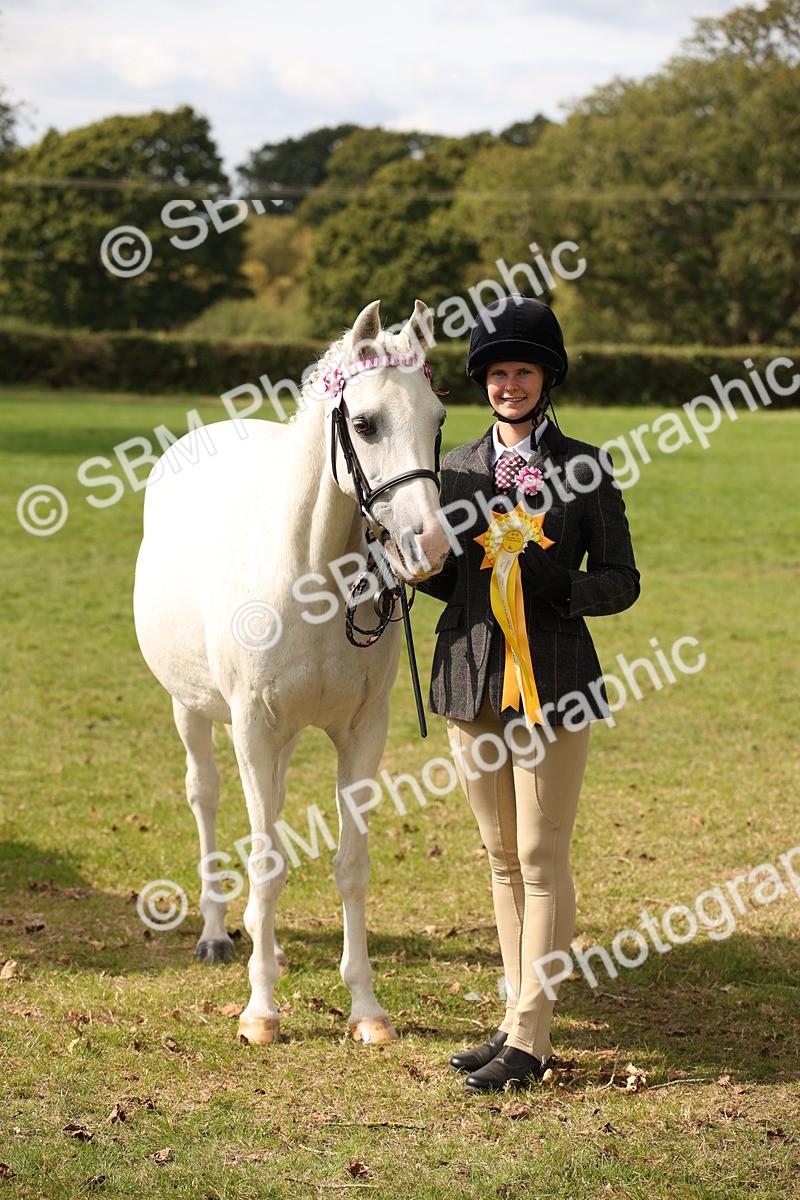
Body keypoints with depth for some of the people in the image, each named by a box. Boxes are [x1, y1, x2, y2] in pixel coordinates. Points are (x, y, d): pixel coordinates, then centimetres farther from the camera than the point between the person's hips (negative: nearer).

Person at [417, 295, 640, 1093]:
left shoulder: (585, 470, -3)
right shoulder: (457, 469, 9)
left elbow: (621, 582, -3)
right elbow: (453, 577, 14)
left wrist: (558, 584, -21)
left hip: (552, 684, -4)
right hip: (472, 682, 5)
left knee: (542, 861, -3)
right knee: (501, 859, 12)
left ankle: (529, 1041, 1)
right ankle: (517, 1021, 21)